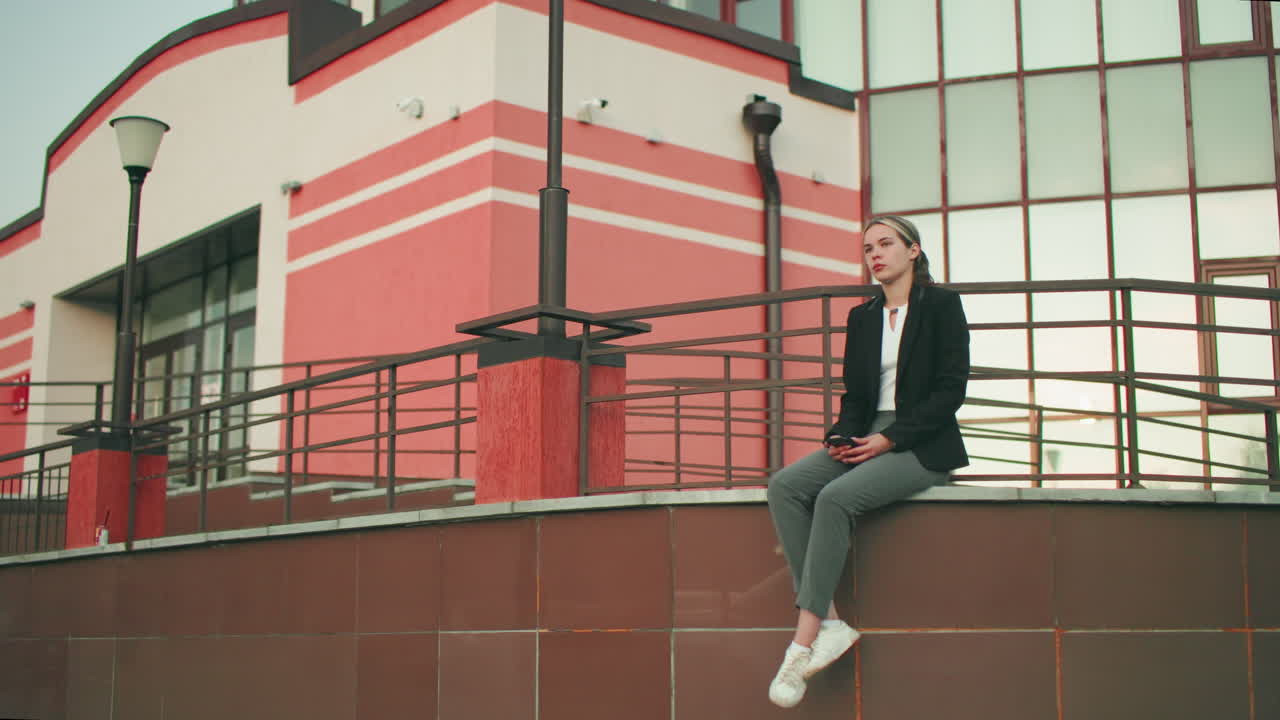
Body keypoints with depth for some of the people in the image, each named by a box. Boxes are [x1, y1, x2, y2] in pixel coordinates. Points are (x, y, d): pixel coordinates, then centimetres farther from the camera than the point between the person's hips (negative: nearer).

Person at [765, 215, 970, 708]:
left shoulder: (941, 304, 0)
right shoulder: (862, 317, 17)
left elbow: (951, 389, -8)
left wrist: (890, 439, -16)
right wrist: (841, 436, -5)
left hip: (923, 444, -6)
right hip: (868, 438, 6)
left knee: (837, 497, -32)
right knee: (785, 486, -20)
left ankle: (803, 642, -29)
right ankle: (828, 622, -26)